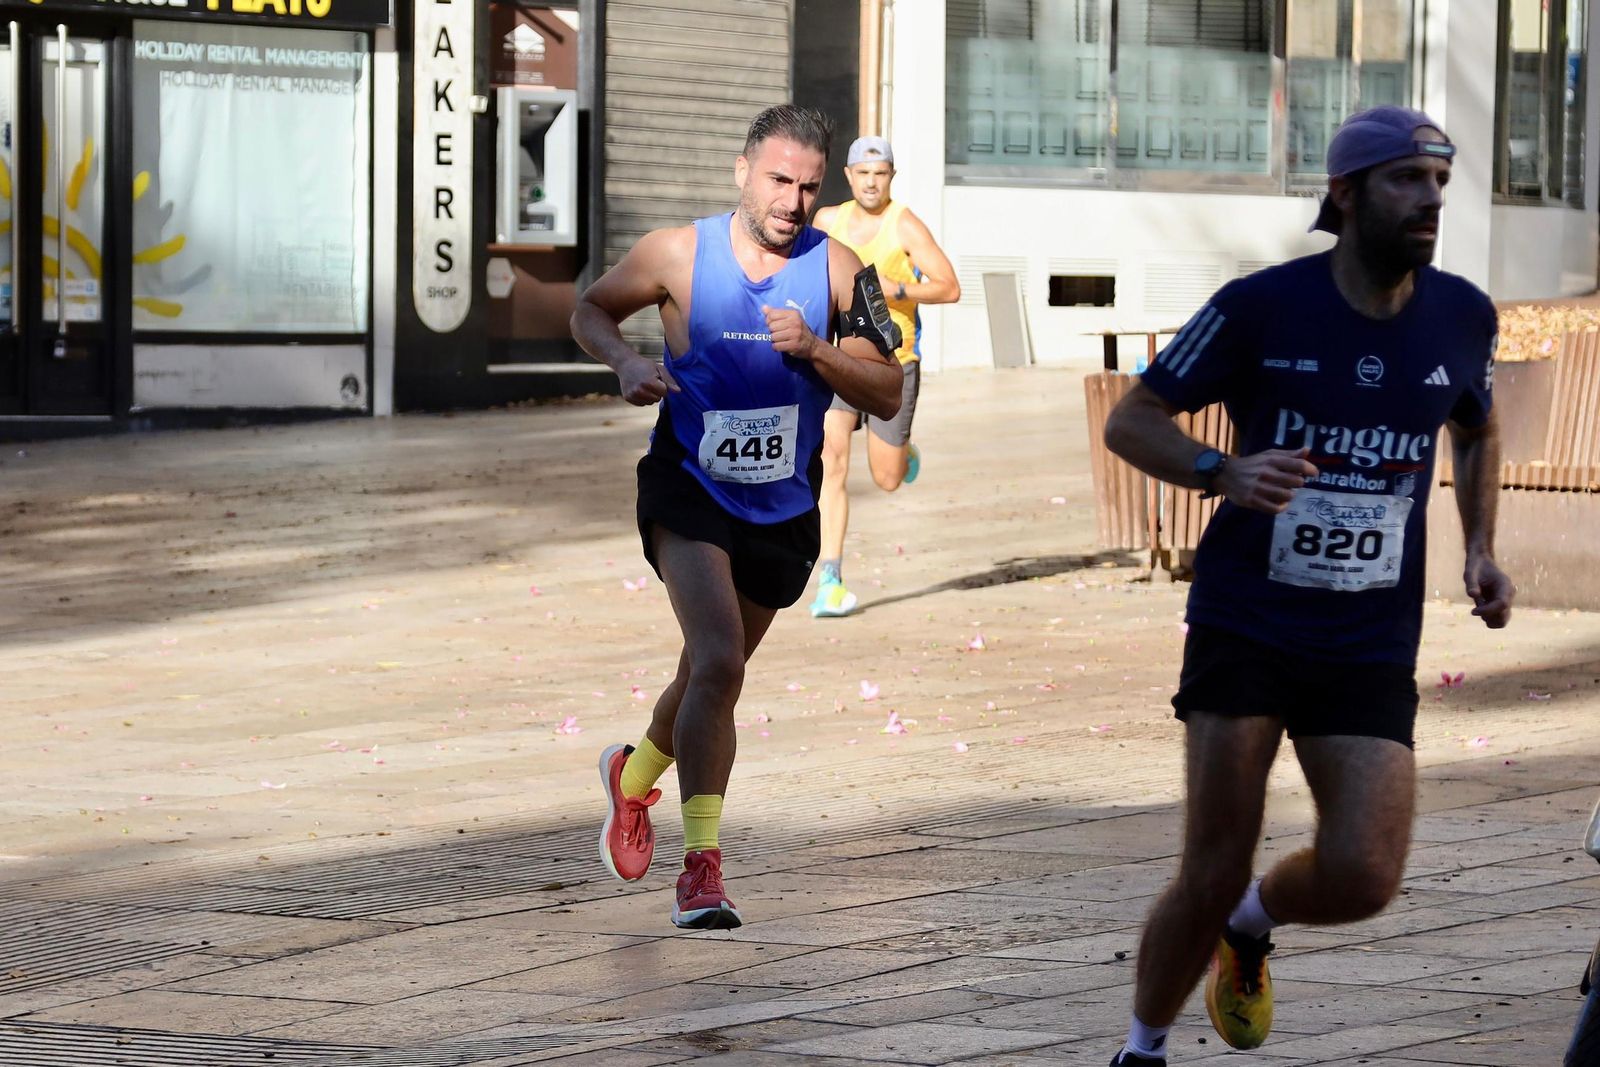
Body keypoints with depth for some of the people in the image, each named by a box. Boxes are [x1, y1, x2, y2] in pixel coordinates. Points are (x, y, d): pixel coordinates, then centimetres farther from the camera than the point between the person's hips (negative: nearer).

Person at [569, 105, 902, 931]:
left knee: (712, 675, 19)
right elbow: (591, 311, 6)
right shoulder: (679, 255, -11)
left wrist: (814, 350, -22)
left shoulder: (836, 269, -7)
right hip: (689, 490, -3)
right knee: (719, 662, -24)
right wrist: (624, 363, -15)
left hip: (783, 509, 4)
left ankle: (634, 777, 50)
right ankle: (700, 864, -19)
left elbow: (887, 395, -6)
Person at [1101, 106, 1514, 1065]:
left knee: (1362, 879, -13)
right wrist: (1223, 473, -21)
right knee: (1212, 875, -5)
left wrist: (1481, 548, 8)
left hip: (1372, 649, 3)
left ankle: (1252, 922, 22)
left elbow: (1478, 431, 24)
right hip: (1246, 627, -3)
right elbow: (1131, 421, -2)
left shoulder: (1462, 317, 2)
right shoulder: (1263, 306, -9)